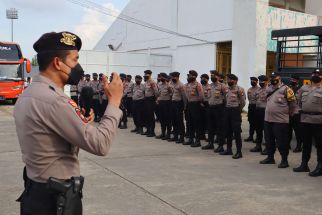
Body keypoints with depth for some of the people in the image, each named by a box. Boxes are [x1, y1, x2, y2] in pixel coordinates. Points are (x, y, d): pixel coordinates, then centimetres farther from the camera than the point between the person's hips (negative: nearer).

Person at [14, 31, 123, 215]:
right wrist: (114, 101, -16)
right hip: (57, 199, -9)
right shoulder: (53, 100, -25)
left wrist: (81, 125, 4)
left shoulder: (27, 95, 6)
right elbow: (100, 145, -25)